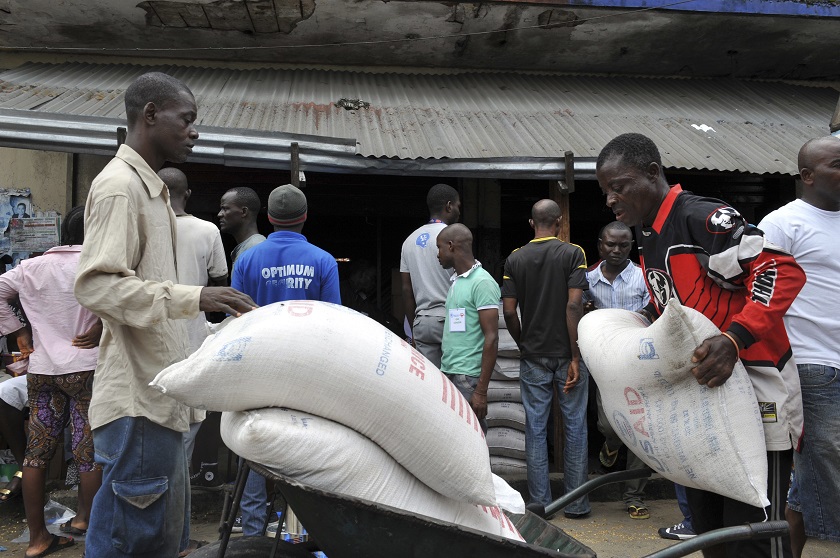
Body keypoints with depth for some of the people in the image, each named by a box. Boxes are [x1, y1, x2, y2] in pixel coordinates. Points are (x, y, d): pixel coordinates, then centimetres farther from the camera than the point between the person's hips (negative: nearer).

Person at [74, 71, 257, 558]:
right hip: (137, 397, -10)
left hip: (159, 394, 10)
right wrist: (193, 298, -29)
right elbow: (96, 284, -22)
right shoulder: (119, 186, -12)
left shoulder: (150, 188, 19)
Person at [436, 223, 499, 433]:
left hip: (468, 378, -8)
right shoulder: (456, 280, 15)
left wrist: (481, 390, -18)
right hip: (448, 374, 8)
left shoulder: (482, 282, -10)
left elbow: (491, 338, -15)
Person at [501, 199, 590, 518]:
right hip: (567, 354, -2)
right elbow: (574, 306, -14)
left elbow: (509, 311, -2)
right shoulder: (573, 253, -6)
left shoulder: (515, 259, 2)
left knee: (535, 429, 7)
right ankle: (576, 503, 15)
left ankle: (540, 503, 13)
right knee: (574, 428, 8)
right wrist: (576, 356, -12)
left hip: (533, 357, 2)